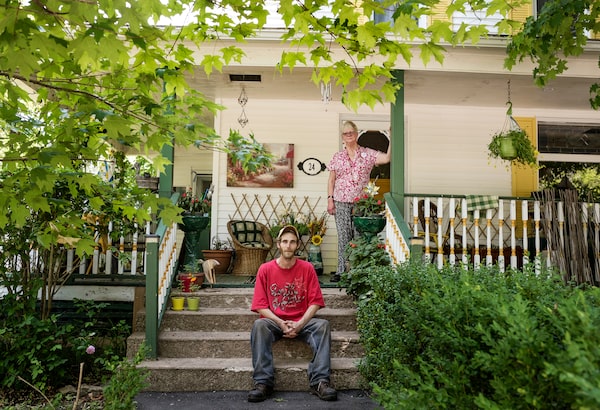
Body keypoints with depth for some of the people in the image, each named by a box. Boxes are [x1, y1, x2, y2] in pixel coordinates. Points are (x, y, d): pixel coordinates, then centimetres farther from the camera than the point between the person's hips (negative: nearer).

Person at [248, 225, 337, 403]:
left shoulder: (307, 268, -1)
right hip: (274, 321, 0)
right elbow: (261, 305, -4)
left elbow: (315, 302, -4)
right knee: (259, 325, -32)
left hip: (301, 322, 1)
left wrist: (299, 324, -19)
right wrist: (281, 323, -19)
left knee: (323, 325, -27)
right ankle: (263, 382, -32)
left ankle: (320, 381, -31)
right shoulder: (265, 269, -2)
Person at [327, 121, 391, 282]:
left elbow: (387, 158, -5)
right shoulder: (337, 157, 9)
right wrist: (330, 199, 1)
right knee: (343, 236, 1)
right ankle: (341, 271, 7)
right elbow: (331, 180, 9)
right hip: (341, 202, 1)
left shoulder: (367, 154, 6)